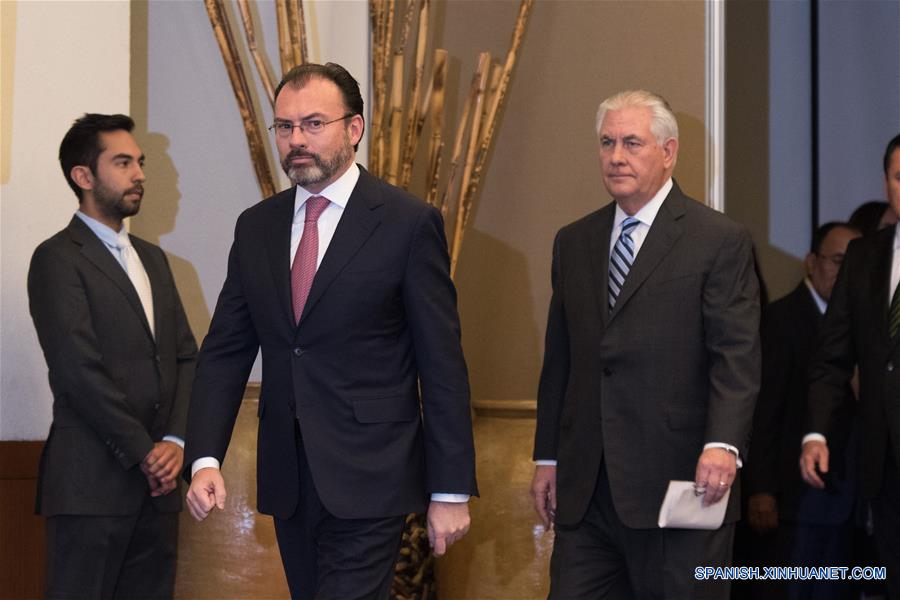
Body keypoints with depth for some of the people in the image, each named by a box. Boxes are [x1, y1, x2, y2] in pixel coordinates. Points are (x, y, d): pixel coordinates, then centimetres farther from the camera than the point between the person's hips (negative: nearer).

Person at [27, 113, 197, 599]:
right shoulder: (58, 259, -5)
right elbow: (78, 370, -13)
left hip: (156, 483, 7)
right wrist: (144, 452, -11)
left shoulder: (152, 259, 20)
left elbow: (186, 357, 14)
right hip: (92, 483, -7)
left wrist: (175, 441, -2)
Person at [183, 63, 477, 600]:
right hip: (289, 484, 5)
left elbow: (442, 367, -6)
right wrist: (206, 459, -5)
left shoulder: (409, 223, -5)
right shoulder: (256, 227, 10)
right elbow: (226, 351, 9)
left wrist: (451, 492, -7)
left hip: (369, 482, -5)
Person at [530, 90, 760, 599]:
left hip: (676, 481, -5)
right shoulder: (573, 242, 15)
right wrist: (549, 458, 14)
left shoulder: (720, 241, -2)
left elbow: (737, 358, -10)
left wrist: (723, 444, -23)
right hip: (585, 489, 5)